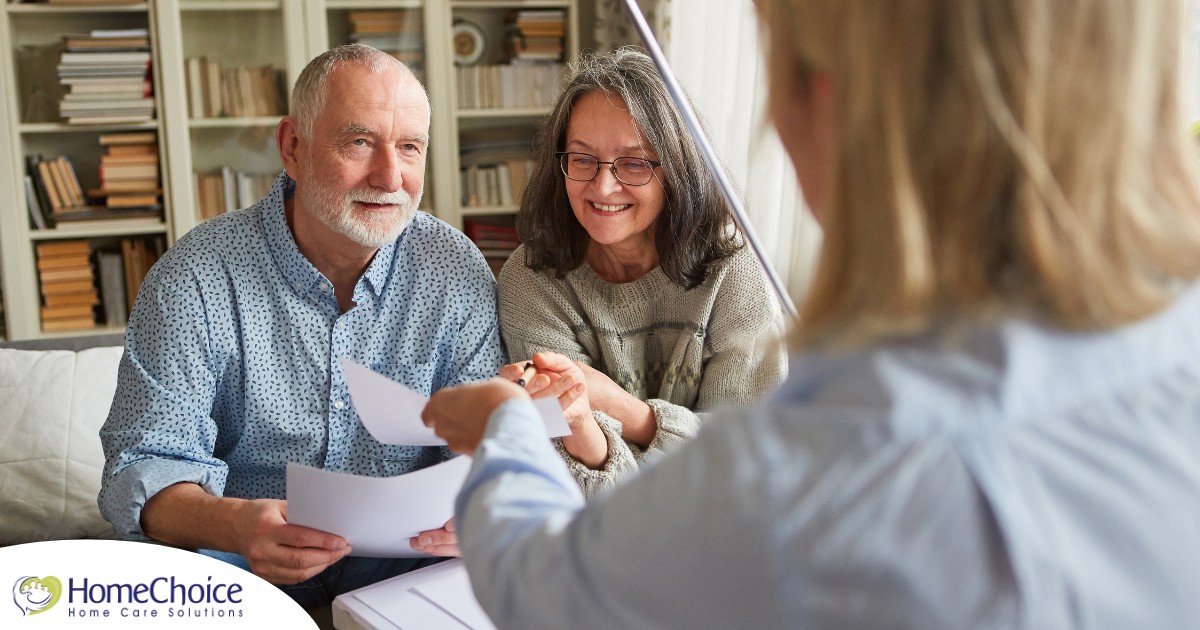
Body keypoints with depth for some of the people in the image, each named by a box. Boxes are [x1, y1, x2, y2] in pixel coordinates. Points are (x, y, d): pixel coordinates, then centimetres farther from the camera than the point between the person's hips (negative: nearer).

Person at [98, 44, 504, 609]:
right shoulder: (194, 278, -11)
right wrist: (233, 523, -36)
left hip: (401, 558, 2)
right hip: (241, 563, -2)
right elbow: (147, 464, -13)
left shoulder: (457, 270, -3)